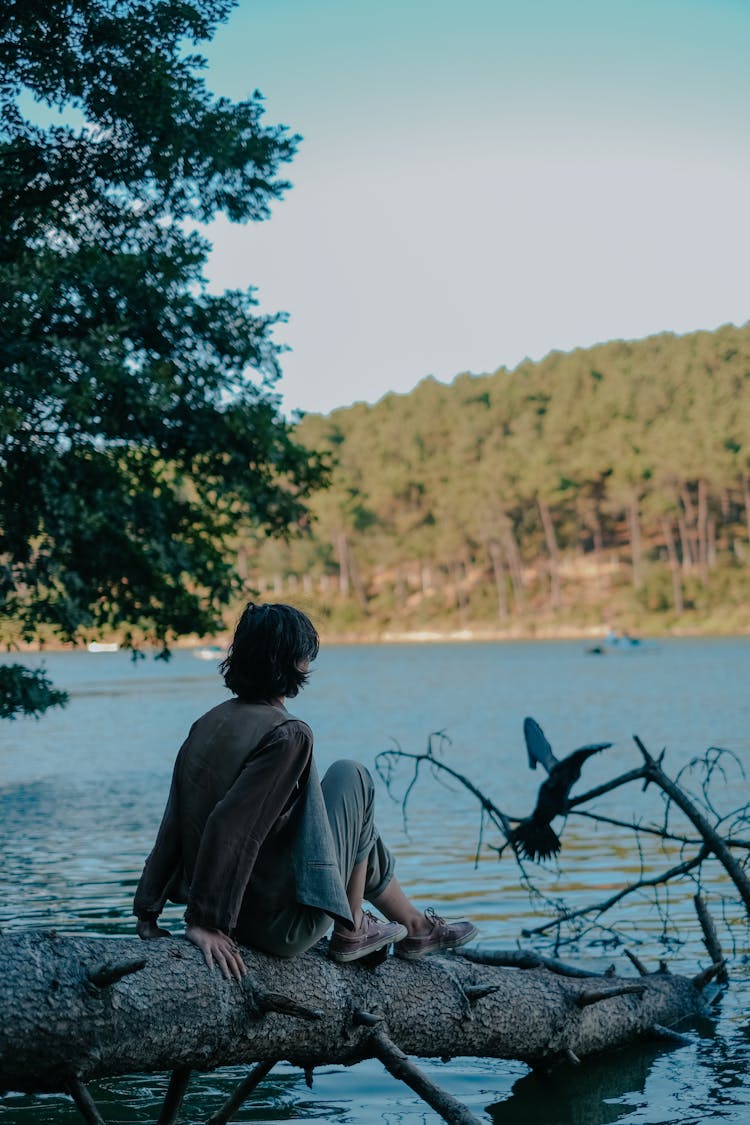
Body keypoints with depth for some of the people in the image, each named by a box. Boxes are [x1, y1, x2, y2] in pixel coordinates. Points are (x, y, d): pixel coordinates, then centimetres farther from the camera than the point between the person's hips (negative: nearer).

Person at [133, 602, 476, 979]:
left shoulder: (208, 724, 3)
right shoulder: (288, 734, -21)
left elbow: (173, 827, 3)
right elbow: (229, 826, -29)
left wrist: (147, 913, 5)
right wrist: (205, 922, -26)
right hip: (283, 926, -8)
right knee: (351, 777, 7)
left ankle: (414, 923, 42)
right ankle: (350, 930, 14)